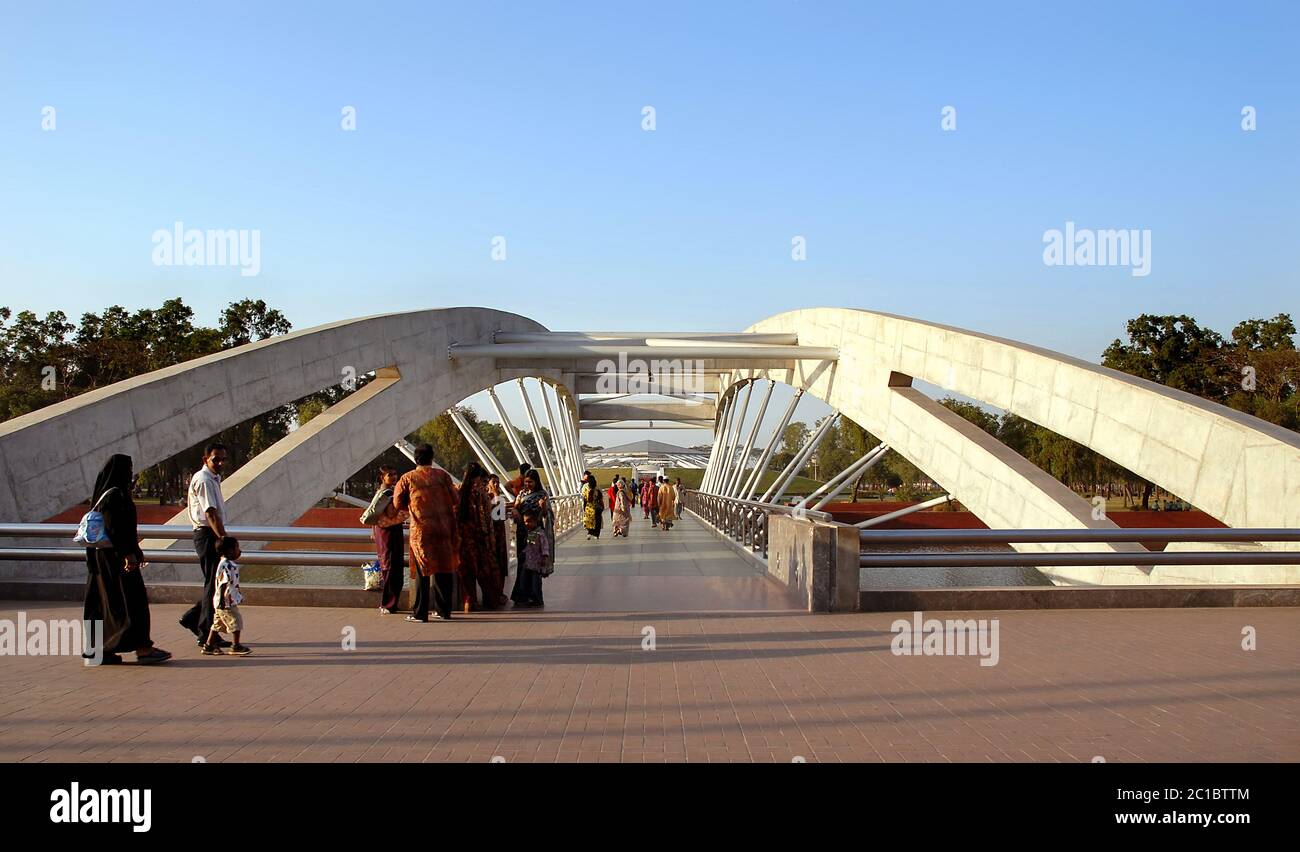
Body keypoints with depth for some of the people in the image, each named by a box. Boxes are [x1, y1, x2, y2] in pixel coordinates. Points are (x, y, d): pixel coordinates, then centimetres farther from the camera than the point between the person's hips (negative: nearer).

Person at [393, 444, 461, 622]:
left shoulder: (407, 478, -1)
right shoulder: (442, 475, 1)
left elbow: (398, 504, 4)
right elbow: (455, 500, 3)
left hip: (421, 529, -1)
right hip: (444, 528, 1)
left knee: (422, 571, 4)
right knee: (444, 569, 10)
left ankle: (420, 613, 2)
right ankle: (443, 611, 15)